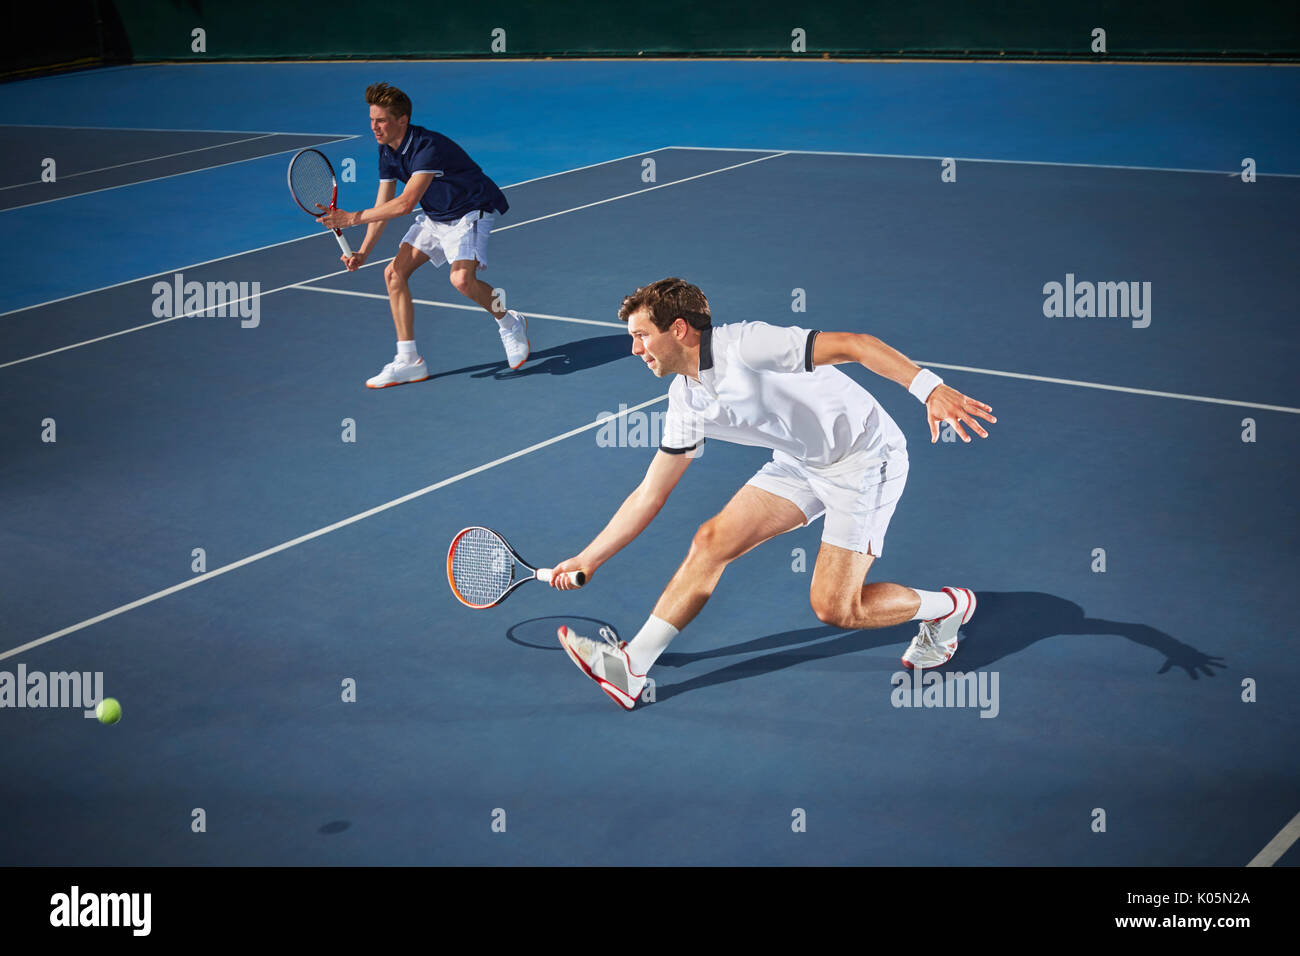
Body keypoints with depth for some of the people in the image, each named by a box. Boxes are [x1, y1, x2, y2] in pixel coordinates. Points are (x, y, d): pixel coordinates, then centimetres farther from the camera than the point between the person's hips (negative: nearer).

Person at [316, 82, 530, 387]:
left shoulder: (428, 147, -31)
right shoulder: (387, 152, -4)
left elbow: (405, 203, -38)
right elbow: (382, 206, 2)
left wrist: (353, 218, -35)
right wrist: (363, 252, -9)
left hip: (471, 212, -9)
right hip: (434, 216, 9)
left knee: (462, 278, -30)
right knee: (394, 272, -3)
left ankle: (510, 323, 0)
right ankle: (409, 361, 3)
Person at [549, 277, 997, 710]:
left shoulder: (744, 345, -25)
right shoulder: (686, 400, 2)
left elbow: (855, 344, -29)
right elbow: (650, 494, 9)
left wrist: (930, 388, -40)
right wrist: (588, 559, 8)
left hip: (865, 457, -8)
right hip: (801, 462, 8)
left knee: (833, 608, -11)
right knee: (712, 541, -4)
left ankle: (948, 607, 14)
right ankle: (631, 666, 0)